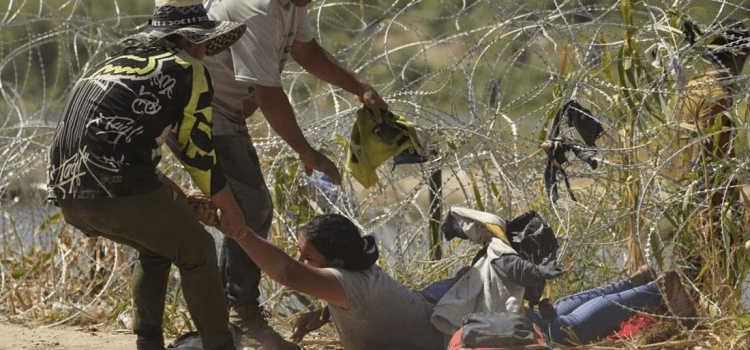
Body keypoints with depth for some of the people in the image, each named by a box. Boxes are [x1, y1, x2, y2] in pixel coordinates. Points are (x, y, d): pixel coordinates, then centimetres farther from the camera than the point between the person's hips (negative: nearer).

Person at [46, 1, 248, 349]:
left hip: (68, 193, 7)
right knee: (196, 251, 13)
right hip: (116, 188, -7)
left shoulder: (119, 63, 29)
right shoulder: (189, 71, 7)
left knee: (158, 245, 30)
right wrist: (230, 211, 23)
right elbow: (199, 153, 9)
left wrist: (181, 201, 29)